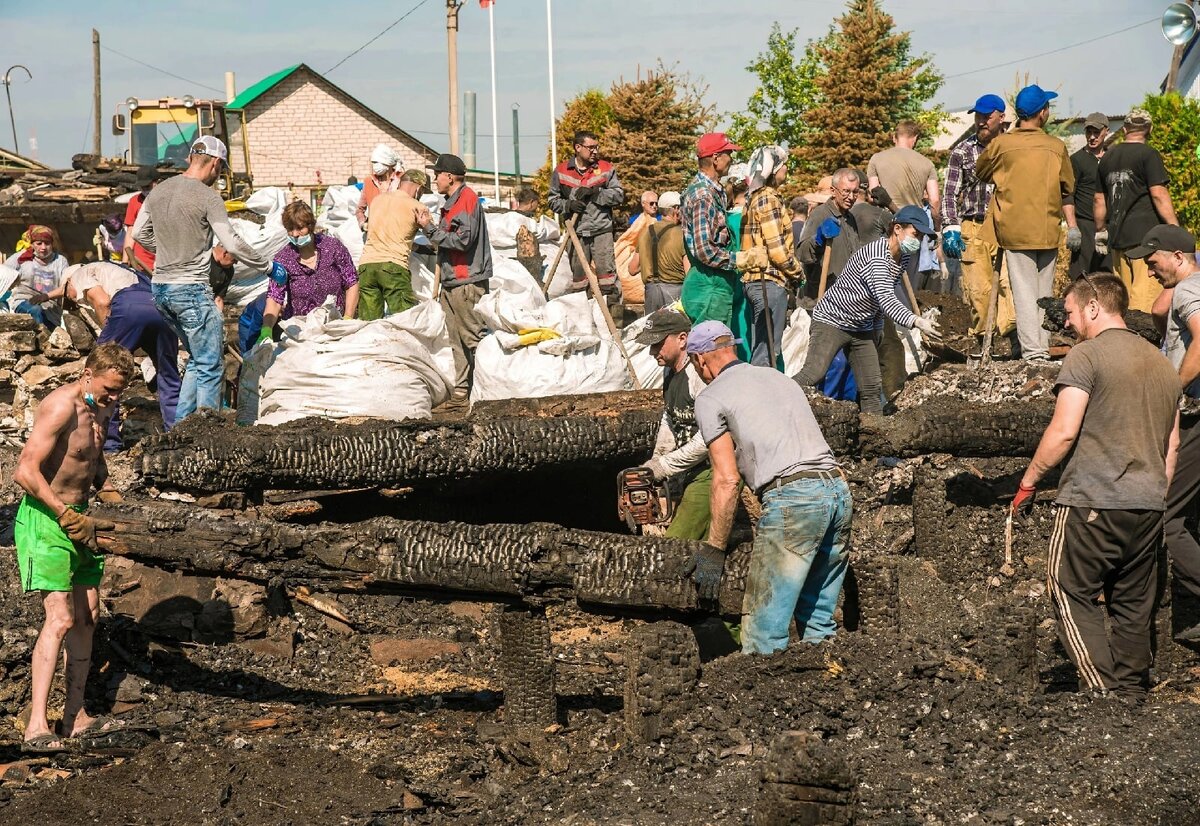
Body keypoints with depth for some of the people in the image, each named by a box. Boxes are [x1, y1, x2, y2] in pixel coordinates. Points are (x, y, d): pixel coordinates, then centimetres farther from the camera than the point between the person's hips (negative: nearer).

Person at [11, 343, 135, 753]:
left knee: (87, 616, 11)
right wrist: (68, 517, -23)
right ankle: (36, 727, -21)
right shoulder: (61, 407, -21)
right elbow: (26, 472, -27)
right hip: (44, 519, -9)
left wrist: (113, 498, 13)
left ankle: (75, 716, 20)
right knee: (60, 618, -18)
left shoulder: (101, 410, 9)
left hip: (78, 518, 9)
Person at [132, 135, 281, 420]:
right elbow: (233, 245, -13)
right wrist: (270, 267, -2)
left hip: (160, 288, 8)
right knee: (211, 367, -1)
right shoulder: (207, 197, -12)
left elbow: (139, 233, 18)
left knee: (197, 360, 19)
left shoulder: (159, 191, 9)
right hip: (191, 290, -8)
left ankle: (180, 426, 17)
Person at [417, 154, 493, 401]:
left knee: (474, 338, -8)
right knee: (454, 339, 9)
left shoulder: (467, 198, -10)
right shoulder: (451, 202, 20)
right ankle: (460, 387, 12)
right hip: (450, 282, 10)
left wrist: (431, 229, -12)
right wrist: (429, 227, 4)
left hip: (468, 281, -10)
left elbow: (462, 240, -19)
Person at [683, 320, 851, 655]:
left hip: (792, 494, -7)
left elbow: (727, 480, -1)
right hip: (839, 488, 7)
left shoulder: (711, 398, 7)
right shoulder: (778, 377, 28)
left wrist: (713, 550, 4)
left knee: (763, 629, -5)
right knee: (818, 621, 15)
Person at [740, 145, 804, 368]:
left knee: (760, 348, 13)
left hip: (753, 280, 10)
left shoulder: (754, 197, 17)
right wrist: (798, 273, -4)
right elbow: (777, 249, -18)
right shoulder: (769, 199, -12)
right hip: (771, 282, -10)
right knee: (768, 351, -8)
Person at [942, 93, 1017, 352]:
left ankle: (1014, 334, -21)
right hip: (972, 229, 1)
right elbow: (950, 193, 8)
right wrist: (950, 228, -2)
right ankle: (983, 344, 3)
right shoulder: (962, 152, 10)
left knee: (1008, 282, -16)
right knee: (978, 289, -3)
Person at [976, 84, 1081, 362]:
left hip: (1014, 231, -2)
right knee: (1044, 292, 12)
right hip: (1048, 232, 2)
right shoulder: (1057, 147, 3)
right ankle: (1044, 348, 12)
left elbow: (980, 172, 13)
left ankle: (1032, 351, -12)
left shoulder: (1001, 144, -3)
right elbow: (1067, 191, 7)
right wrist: (1072, 226, 12)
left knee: (1024, 291, -4)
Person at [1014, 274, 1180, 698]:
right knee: (1134, 606, 11)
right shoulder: (1162, 363, 16)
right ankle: (1132, 693, 13)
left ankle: (1103, 691, -13)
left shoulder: (1087, 355, -7)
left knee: (1074, 597, -1)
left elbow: (1064, 431, -14)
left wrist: (1030, 478, -3)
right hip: (1148, 505, 7)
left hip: (1092, 501, -7)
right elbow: (1171, 446, 20)